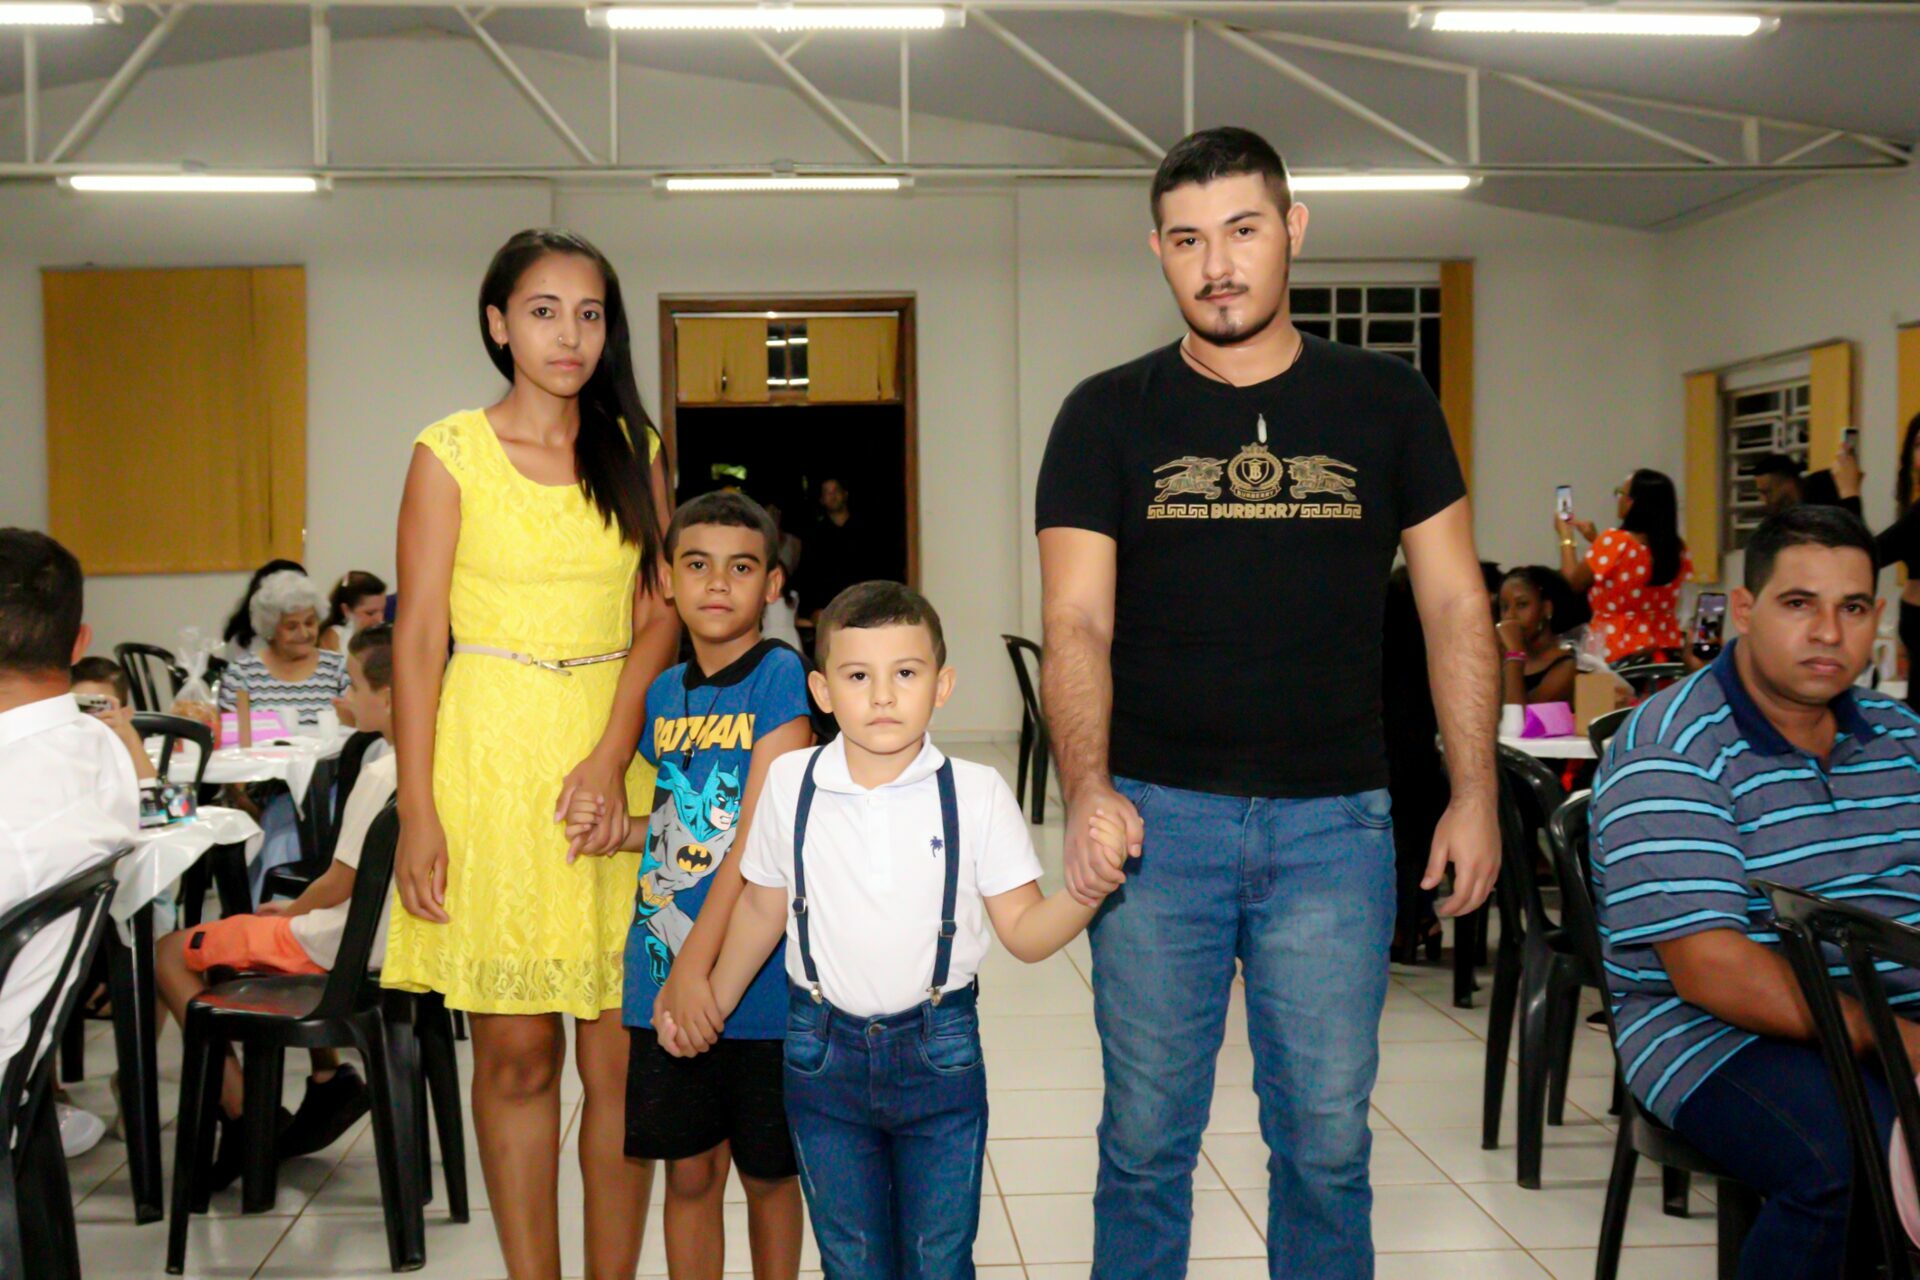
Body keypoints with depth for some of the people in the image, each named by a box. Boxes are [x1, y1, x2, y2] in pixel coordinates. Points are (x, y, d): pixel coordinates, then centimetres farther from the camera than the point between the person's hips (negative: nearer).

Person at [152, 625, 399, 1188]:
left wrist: (290, 909, 2)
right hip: (395, 936, 9)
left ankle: (242, 1115, 1)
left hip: (349, 946, -9)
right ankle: (327, 1078, 23)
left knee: (170, 953, 2)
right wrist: (296, 910, 15)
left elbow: (340, 884, -18)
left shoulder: (380, 776, -24)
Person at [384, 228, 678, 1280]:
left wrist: (610, 756, -10)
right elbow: (419, 637, -2)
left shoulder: (635, 451, 9)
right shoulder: (450, 453, 1)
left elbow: (658, 617, 5)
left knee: (619, 1056, 3)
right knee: (515, 1055, 3)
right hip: (490, 757, -2)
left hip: (610, 758, 2)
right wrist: (417, 813, -8)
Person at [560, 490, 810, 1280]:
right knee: (689, 1172, 12)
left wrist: (698, 967, -21)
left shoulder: (779, 676, -11)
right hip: (663, 978, 5)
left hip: (755, 978, -4)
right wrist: (613, 827, -1)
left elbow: (760, 837, -17)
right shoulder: (661, 695, 8)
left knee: (769, 1175, 11)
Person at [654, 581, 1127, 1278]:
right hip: (822, 1054, 1)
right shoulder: (789, 783, -6)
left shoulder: (977, 793, -10)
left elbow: (1024, 932, -6)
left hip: (940, 1055, -1)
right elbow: (762, 907, 9)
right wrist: (709, 1005, 17)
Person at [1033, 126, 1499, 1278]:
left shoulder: (1387, 403, 7)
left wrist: (1476, 793, 0)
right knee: (1146, 1134, 7)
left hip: (1335, 821, 1)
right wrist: (1088, 790, -19)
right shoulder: (1109, 416, 4)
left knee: (1327, 1137, 9)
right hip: (1155, 816, 0)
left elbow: (1455, 605, 8)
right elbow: (1077, 622, -3)